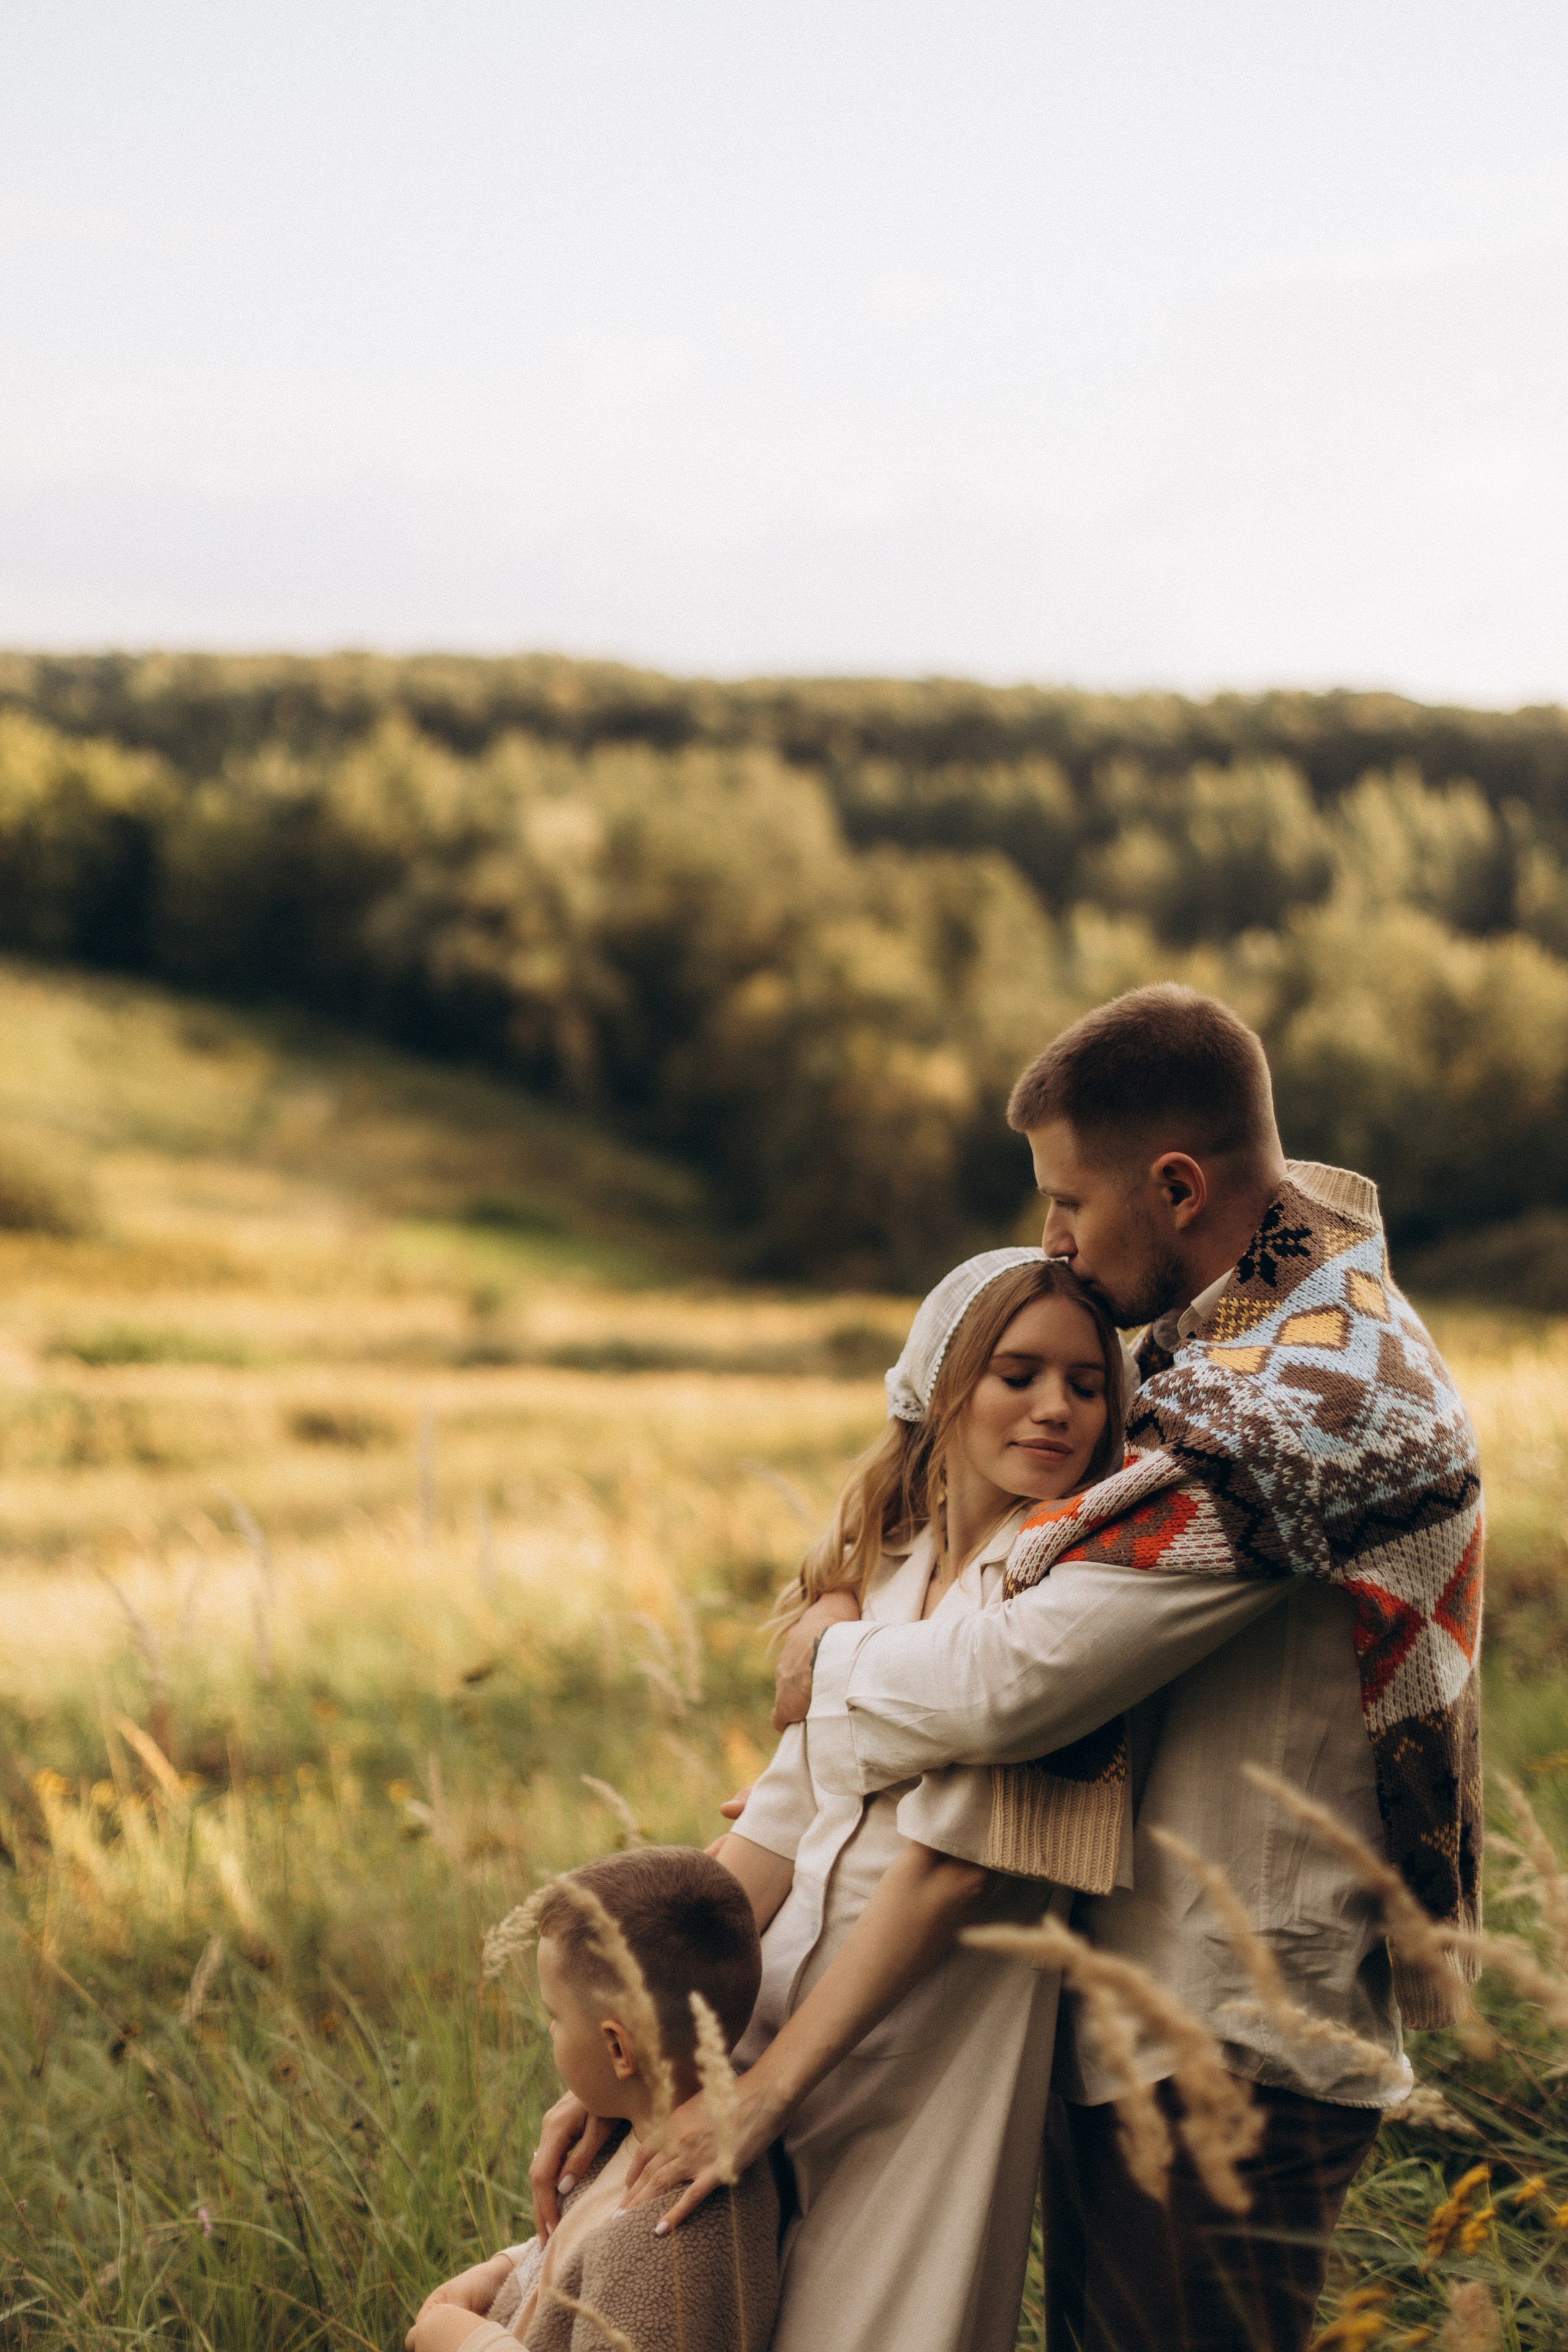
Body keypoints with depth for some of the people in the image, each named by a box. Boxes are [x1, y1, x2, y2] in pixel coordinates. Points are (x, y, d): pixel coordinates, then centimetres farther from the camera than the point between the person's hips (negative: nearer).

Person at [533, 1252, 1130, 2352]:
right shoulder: (879, 1569, 10)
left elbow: (955, 1864, -16)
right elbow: (783, 1819, 5)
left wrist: (760, 2096, -16)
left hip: (939, 2046, -6)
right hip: (788, 2011, 6)